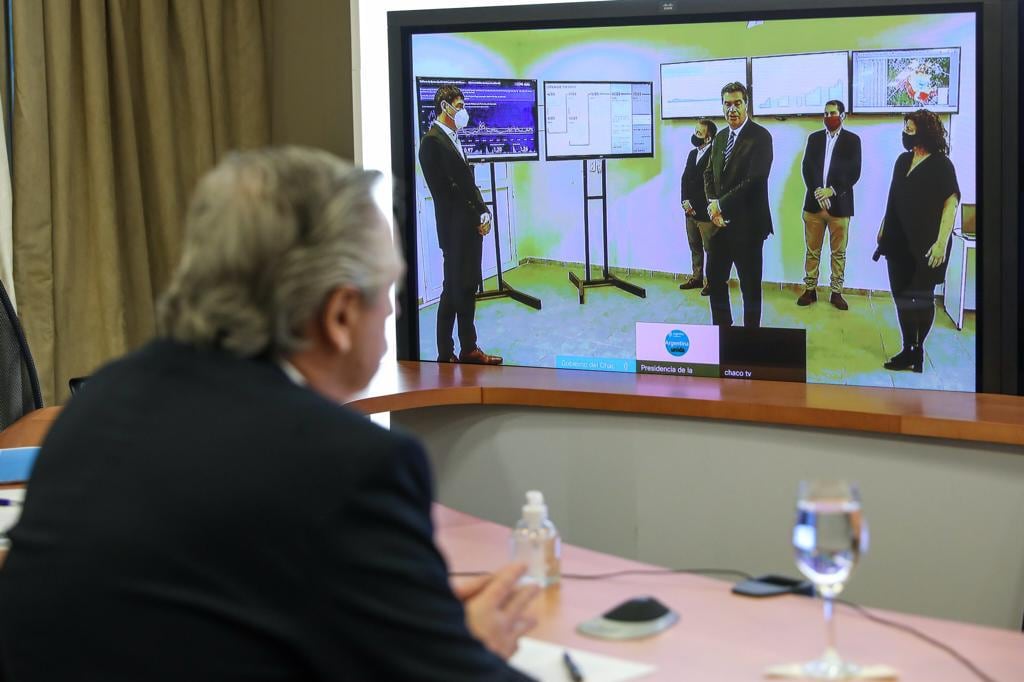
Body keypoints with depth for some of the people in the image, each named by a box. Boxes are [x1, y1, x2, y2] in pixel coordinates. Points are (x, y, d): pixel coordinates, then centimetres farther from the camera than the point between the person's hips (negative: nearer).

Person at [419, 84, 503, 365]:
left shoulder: (453, 139, 16)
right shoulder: (433, 142, -12)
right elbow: (445, 190, -16)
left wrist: (482, 213, 5)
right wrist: (479, 215, -13)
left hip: (471, 227, 9)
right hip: (455, 229, -9)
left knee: (467, 288, 12)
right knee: (454, 290, -4)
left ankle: (469, 349, 18)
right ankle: (446, 355, 2)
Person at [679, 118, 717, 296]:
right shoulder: (692, 154, 15)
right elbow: (685, 179, 11)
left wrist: (693, 203, -12)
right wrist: (685, 201, -3)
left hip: (705, 212, -8)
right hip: (691, 210, 8)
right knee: (694, 246, 15)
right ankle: (697, 278, 24)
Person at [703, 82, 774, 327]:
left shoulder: (760, 137, -10)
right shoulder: (720, 138, 13)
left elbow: (755, 180, -18)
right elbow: (709, 174, 16)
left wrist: (721, 205, -14)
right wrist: (712, 205, -3)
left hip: (747, 224, -7)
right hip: (719, 222, 7)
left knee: (750, 284, 2)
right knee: (715, 279, 11)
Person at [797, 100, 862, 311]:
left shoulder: (852, 140, 3)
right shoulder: (814, 138, 11)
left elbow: (854, 172, -3)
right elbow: (807, 168, 4)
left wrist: (832, 191, -13)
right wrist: (817, 191, -11)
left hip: (839, 204, -2)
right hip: (814, 203, 2)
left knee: (838, 252, 3)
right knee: (812, 250, 5)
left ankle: (836, 292, 8)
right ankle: (810, 289, 12)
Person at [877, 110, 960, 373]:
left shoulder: (941, 164, -9)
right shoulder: (903, 160, 8)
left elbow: (951, 203, -14)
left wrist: (941, 242, -20)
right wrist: (884, 228, 16)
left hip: (925, 245, -6)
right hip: (899, 242, 6)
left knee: (922, 299, 2)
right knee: (902, 297, 7)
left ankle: (918, 349, 14)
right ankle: (908, 349, 15)